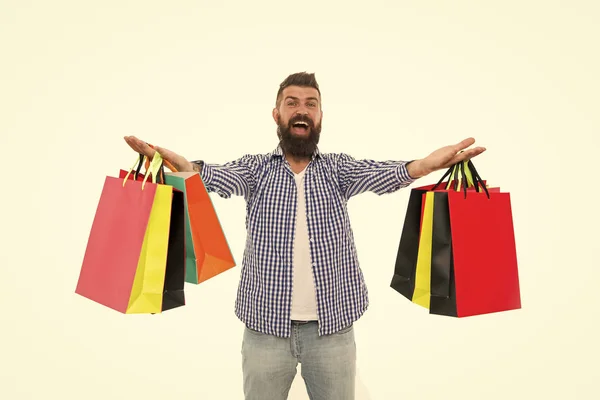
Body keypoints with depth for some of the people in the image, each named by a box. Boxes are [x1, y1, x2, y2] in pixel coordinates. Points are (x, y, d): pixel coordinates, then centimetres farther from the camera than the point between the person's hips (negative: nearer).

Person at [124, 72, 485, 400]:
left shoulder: (337, 167, 4)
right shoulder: (257, 168, 3)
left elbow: (379, 174, -15)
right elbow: (219, 177, -16)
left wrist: (426, 165, -36)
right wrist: (180, 164, -38)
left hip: (332, 325, 1)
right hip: (266, 325, 0)